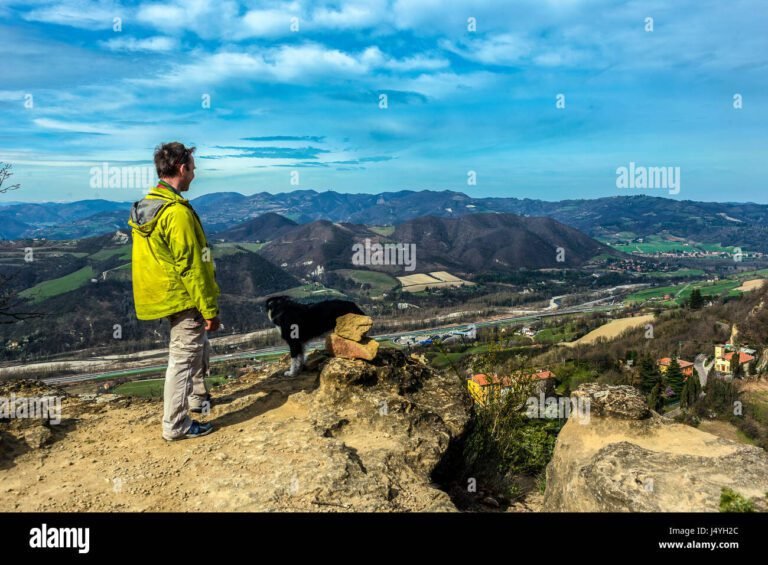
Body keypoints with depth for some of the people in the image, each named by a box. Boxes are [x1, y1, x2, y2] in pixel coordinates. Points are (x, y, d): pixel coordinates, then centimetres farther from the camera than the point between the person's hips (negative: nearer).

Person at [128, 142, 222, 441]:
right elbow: (191, 267, -23)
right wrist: (210, 309, -17)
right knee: (184, 359, 1)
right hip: (183, 298, -10)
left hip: (164, 294, 10)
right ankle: (177, 425, 12)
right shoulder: (177, 212, -23)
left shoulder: (145, 206, 8)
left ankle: (199, 398, 42)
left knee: (198, 348, 25)